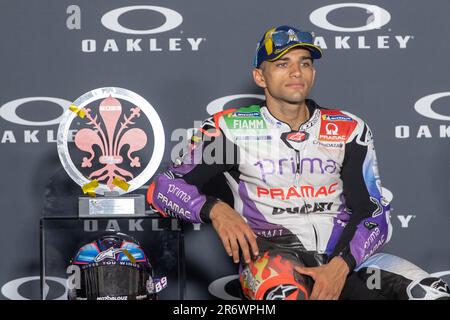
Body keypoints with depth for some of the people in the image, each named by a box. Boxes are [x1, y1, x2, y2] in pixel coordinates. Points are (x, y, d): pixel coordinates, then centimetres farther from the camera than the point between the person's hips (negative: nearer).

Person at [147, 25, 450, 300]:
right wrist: (215, 209, -18)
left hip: (345, 253, 3)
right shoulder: (231, 128, 4)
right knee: (285, 291, -41)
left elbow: (374, 213, 5)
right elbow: (164, 187, 3)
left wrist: (340, 266, -14)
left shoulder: (350, 130, 9)